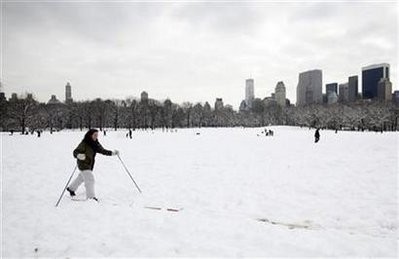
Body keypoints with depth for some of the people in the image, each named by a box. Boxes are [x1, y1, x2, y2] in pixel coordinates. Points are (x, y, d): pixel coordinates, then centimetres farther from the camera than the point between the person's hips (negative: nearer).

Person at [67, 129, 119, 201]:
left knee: (82, 177, 26)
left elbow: (102, 150, 6)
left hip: (90, 164, 8)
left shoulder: (96, 144, -1)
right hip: (83, 164, -8)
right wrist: (78, 155, -46)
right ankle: (91, 197, -9)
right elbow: (75, 152, -24)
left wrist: (112, 153, -4)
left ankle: (71, 188, 50)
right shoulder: (84, 143, -22)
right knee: (90, 178, -17)